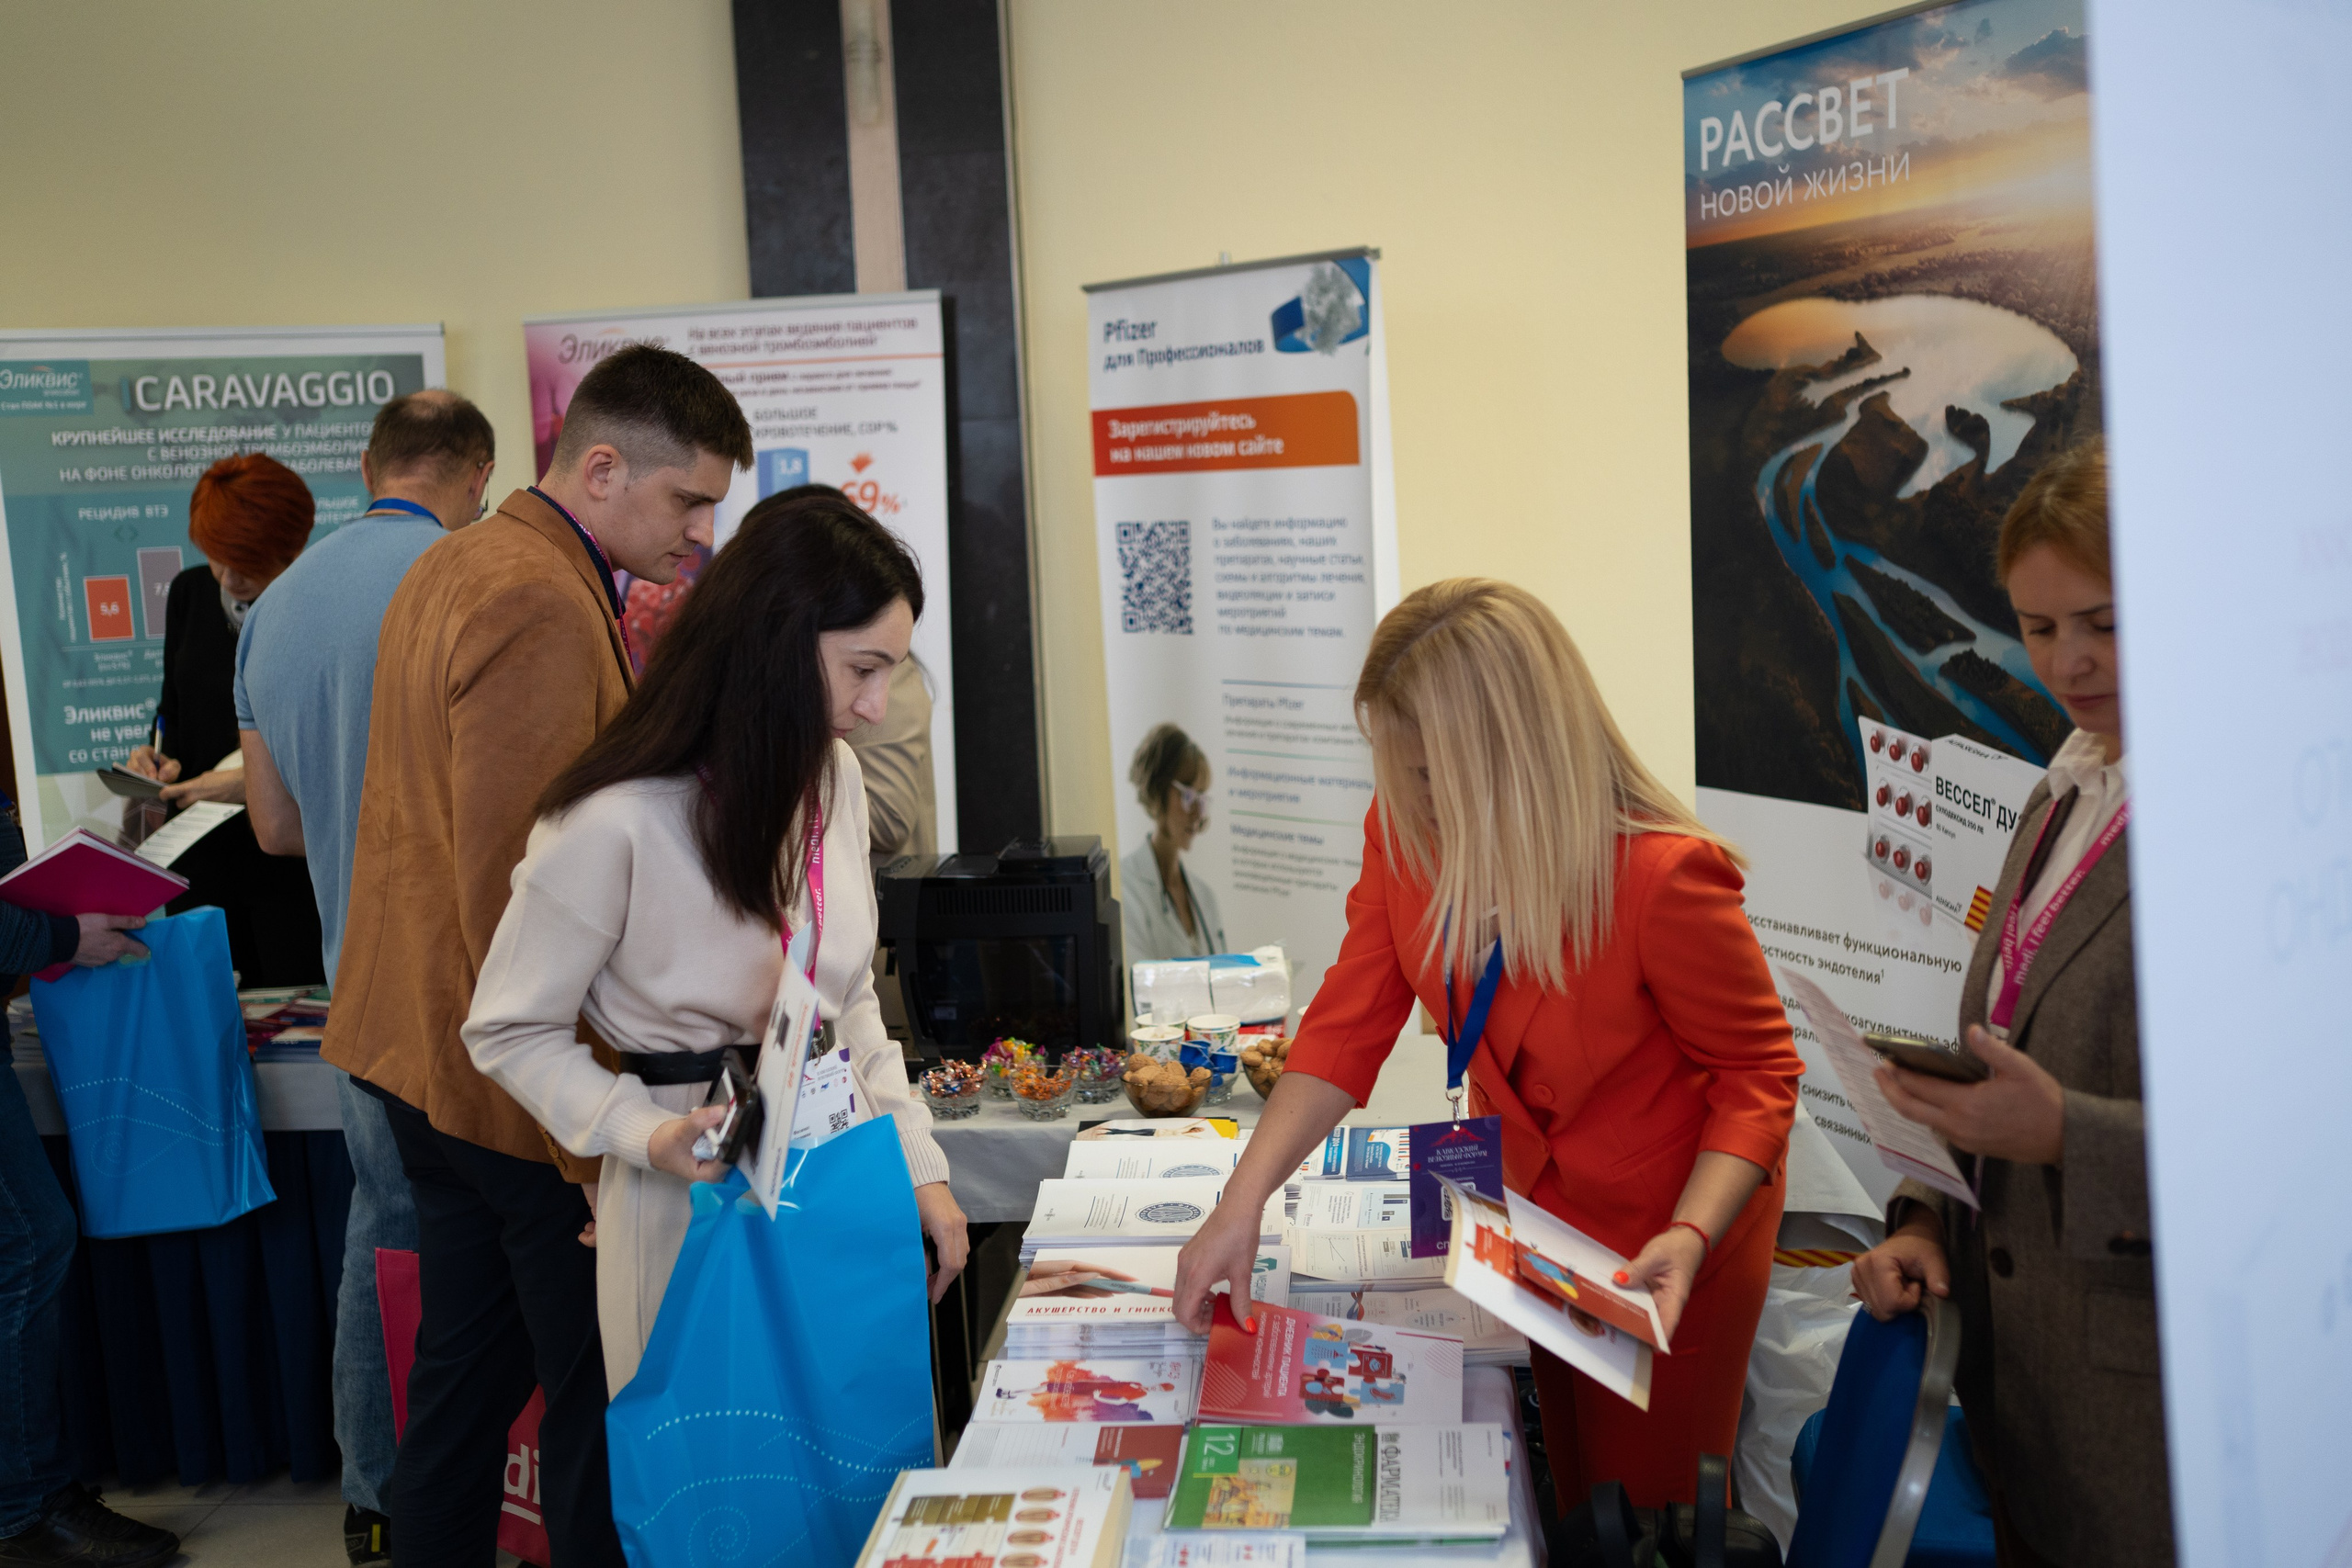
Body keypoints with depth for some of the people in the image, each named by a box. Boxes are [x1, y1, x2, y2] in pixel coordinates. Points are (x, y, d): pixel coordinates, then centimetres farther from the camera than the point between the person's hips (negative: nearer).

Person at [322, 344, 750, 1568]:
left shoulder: (452, 569, 13)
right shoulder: (543, 607, -20)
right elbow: (517, 895, -25)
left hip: (428, 1053, 10)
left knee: (464, 1376, 19)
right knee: (601, 1398, 1)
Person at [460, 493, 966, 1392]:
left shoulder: (833, 776, 3)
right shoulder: (613, 824, -19)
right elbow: (508, 1032, -8)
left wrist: (917, 1164, 7)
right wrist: (647, 1134, -21)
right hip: (701, 1195, -6)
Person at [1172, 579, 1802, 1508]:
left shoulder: (1664, 877, -33)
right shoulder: (1406, 828, -16)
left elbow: (1758, 1073, -19)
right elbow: (1349, 1023, -12)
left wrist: (1689, 1239, -34)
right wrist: (1241, 1205, -20)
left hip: (1662, 1238, -5)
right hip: (1528, 1206, 5)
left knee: (1649, 1509, 13)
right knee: (1567, 1493, 24)